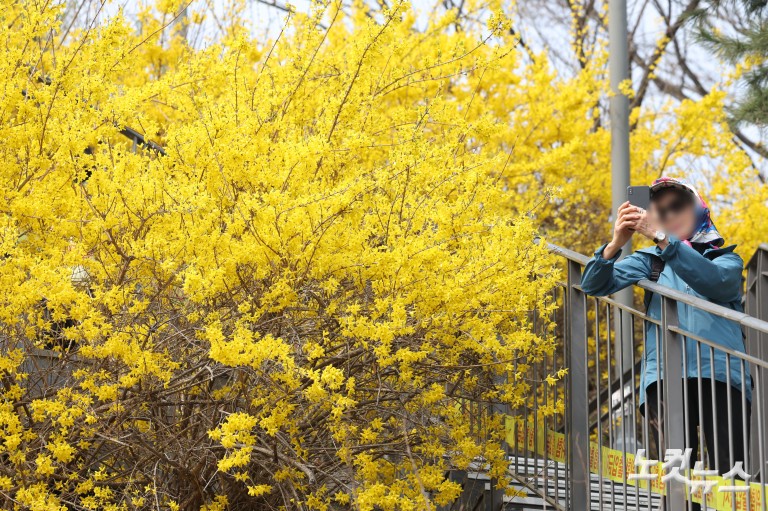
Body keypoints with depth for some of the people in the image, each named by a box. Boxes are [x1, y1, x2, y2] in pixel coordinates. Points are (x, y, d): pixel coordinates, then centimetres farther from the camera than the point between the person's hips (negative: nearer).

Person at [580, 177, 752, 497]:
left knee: (730, 475, -11)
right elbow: (594, 286, 7)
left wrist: (662, 238, -17)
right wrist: (615, 244, -12)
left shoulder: (724, 258, 16)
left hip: (720, 375, -1)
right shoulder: (651, 260, 20)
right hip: (665, 377, 1)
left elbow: (717, 283, -10)